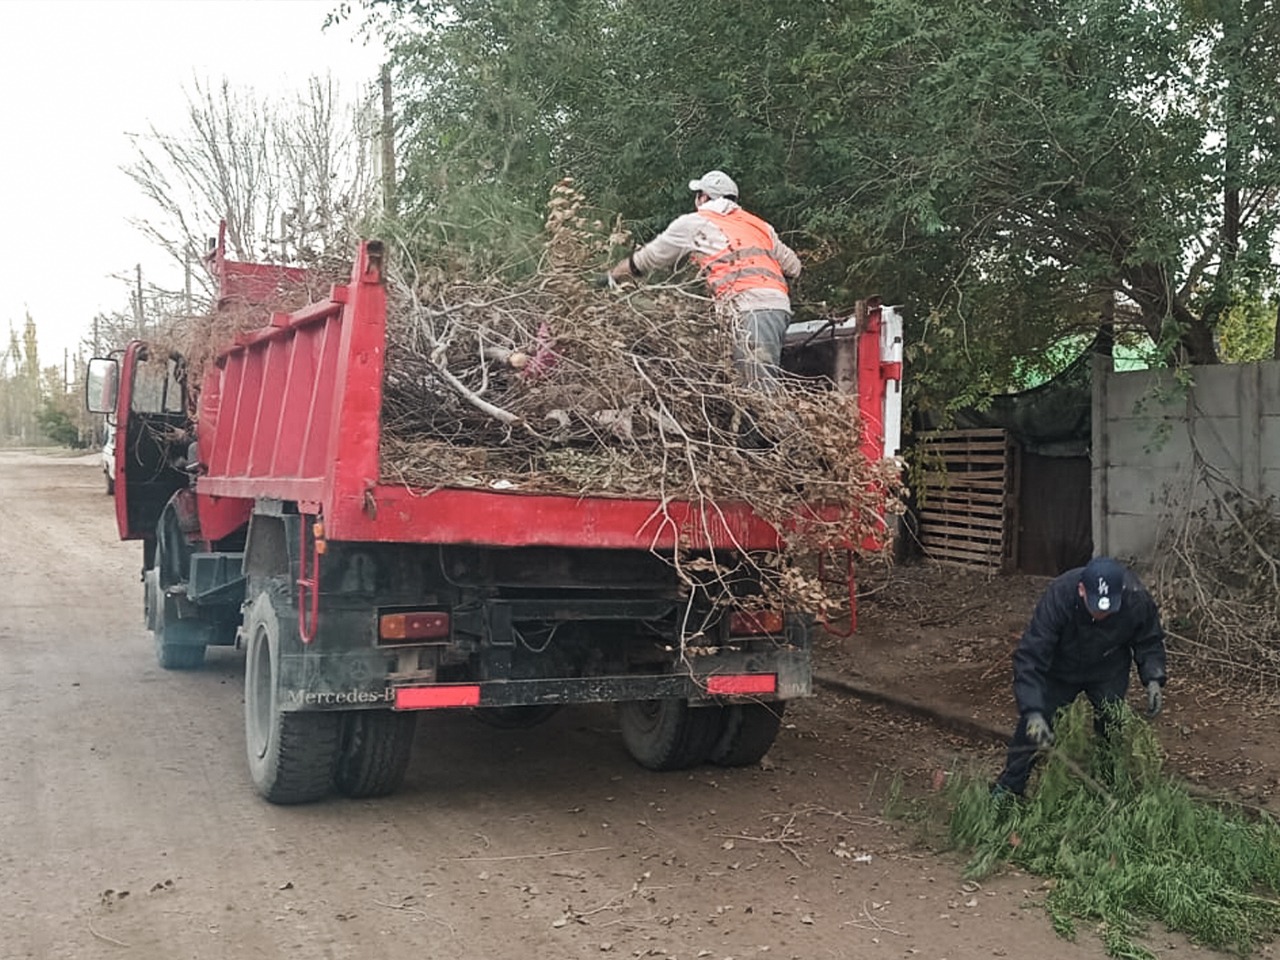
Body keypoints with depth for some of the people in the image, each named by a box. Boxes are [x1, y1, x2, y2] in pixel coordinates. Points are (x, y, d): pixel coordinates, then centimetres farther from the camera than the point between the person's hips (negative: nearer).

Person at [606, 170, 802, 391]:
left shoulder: (694, 224, 14)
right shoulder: (759, 225, 28)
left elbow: (645, 259, 22)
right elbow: (793, 268, 28)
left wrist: (612, 277, 37)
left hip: (752, 309, -7)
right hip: (780, 303, 7)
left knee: (760, 389, -16)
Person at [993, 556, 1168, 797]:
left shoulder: (1137, 600, -30)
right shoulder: (1059, 596, -39)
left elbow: (1149, 642, -7)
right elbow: (1030, 657, -38)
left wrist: (1153, 679, -23)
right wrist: (1033, 712, -45)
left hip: (1109, 673, 2)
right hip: (1059, 670, -2)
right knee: (1032, 729, -4)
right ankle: (1006, 790, 12)